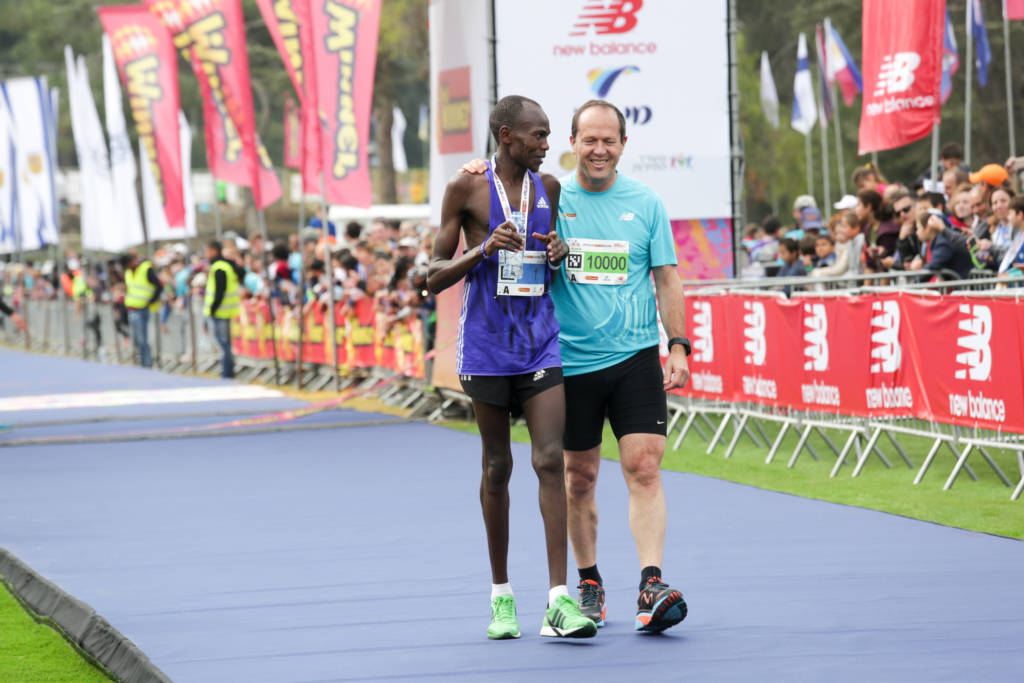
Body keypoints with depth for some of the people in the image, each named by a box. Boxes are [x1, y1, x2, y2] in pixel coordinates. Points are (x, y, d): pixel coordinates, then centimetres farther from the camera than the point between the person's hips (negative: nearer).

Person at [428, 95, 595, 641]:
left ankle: (559, 602, -14)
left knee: (550, 460, -10)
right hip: (486, 344, -2)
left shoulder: (548, 187, 9)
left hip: (541, 342, 3)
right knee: (497, 467, 6)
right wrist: (484, 249, -19)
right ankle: (501, 594, 20)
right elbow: (435, 277, -2)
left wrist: (559, 252, -1)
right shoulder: (467, 190, -3)